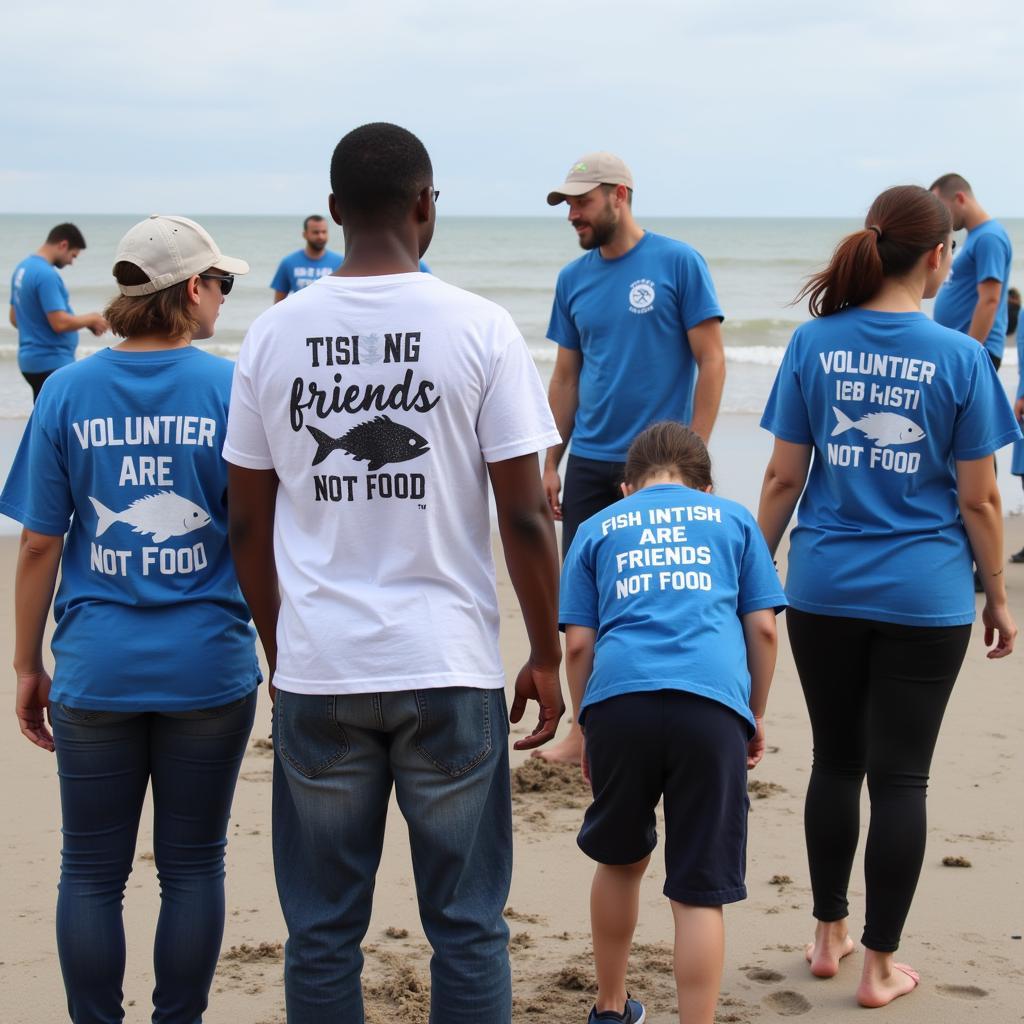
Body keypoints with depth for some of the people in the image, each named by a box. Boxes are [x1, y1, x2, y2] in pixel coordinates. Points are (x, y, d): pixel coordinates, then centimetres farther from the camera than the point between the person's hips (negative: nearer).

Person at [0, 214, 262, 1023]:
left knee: (92, 875, 11)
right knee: (193, 868, 12)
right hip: (209, 669, -1)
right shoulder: (232, 390, -7)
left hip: (97, 670, 1)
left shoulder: (67, 391, -2)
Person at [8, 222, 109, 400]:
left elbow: (14, 318, 19)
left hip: (31, 358, 10)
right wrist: (91, 319, -8)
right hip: (51, 363, -10)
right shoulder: (46, 274, -19)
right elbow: (60, 323, -24)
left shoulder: (23, 268, 11)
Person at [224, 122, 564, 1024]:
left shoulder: (274, 333, 3)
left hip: (314, 671, 2)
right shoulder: (479, 328, -5)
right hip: (448, 666, -2)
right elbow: (525, 518, -6)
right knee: (466, 924, 9)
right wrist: (548, 656, 5)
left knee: (322, 929, 11)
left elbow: (248, 525, 7)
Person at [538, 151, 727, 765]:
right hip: (590, 464, 5)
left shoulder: (678, 263, -6)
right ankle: (588, 727, 19)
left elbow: (711, 362, -7)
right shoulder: (574, 279, 9)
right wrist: (551, 462, 9)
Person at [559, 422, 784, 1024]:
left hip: (618, 701, 2)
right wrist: (757, 717, 26)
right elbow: (763, 628, 16)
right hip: (711, 704, -1)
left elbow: (578, 643, 15)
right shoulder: (733, 518, 24)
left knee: (622, 861, 23)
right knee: (700, 894, 2)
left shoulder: (598, 529, 24)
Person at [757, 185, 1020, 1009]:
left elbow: (783, 478, 1)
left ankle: (829, 936, 29)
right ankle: (879, 966, 14)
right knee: (901, 778, 6)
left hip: (825, 591, 3)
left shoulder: (815, 343, -2)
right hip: (924, 598, -2)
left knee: (837, 762, 17)